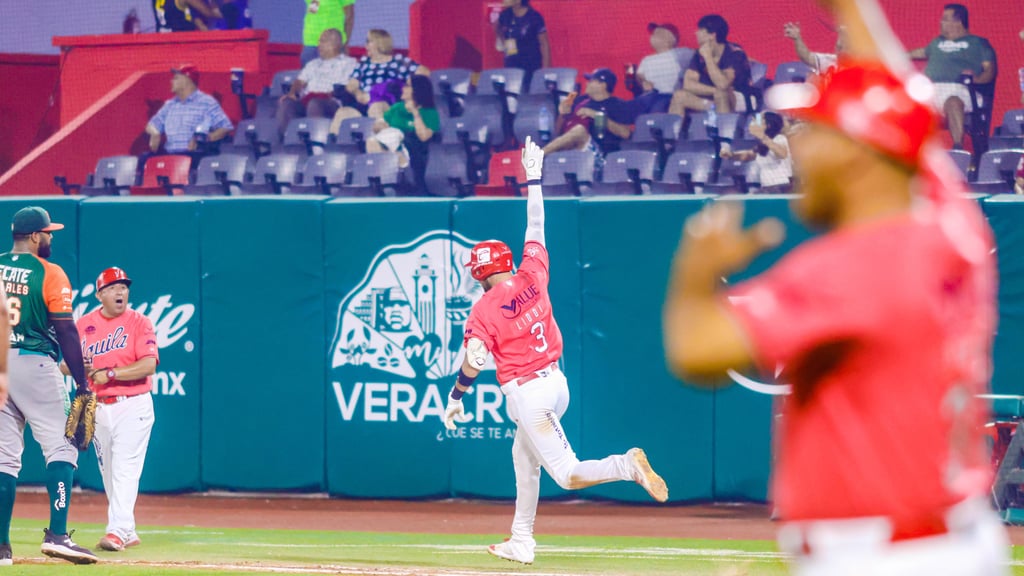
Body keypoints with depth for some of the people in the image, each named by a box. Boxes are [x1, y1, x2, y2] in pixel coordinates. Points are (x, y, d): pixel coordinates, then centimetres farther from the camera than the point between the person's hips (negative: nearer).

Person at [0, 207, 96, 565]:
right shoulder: (49, 274, -5)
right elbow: (66, 331, -8)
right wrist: (82, 383, -5)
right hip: (34, 365, -5)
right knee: (60, 449, -3)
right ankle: (56, 534, -17)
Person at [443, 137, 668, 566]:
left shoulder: (484, 309, -11)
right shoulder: (532, 277, 3)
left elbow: (474, 359, -21)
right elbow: (536, 228, 14)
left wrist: (456, 398, -10)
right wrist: (533, 178, 22)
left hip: (526, 393, -7)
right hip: (555, 382, 7)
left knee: (567, 474, -9)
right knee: (523, 458, 25)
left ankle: (627, 466, -34)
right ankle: (521, 542, 30)